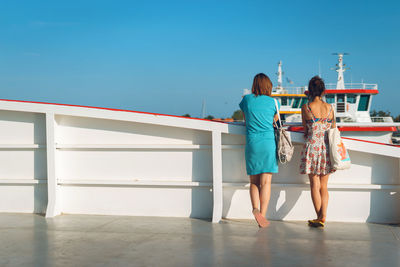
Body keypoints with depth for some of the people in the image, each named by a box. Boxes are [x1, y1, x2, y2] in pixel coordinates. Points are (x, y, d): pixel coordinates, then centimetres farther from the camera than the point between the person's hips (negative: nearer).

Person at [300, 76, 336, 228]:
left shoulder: (306, 108, -4)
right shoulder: (329, 108, 3)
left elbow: (305, 131, 6)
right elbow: (334, 129, 14)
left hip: (312, 147, -3)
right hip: (327, 148, 3)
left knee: (314, 185, 3)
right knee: (324, 186, 10)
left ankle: (319, 219, 1)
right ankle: (323, 217, 2)